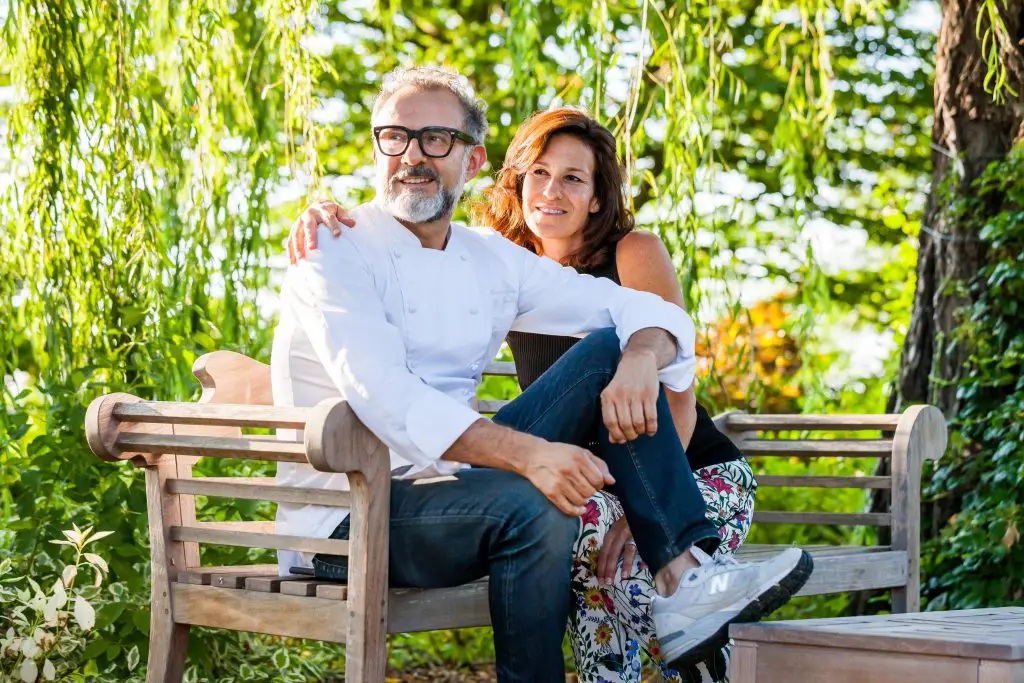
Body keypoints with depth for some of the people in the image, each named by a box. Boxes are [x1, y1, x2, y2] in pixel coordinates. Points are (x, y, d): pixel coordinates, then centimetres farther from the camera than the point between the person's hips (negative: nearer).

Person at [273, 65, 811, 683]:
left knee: (609, 351, -6)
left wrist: (640, 359, -19)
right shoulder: (335, 258, -10)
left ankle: (683, 576, -18)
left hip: (453, 484, 7)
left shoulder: (492, 260, 9)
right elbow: (388, 401, -27)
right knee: (535, 509, -35)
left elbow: (648, 311, 6)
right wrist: (530, 455, -40)